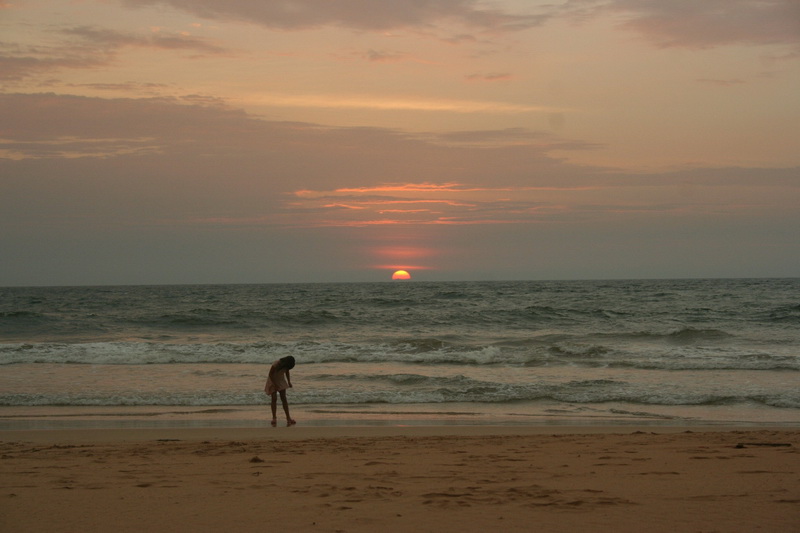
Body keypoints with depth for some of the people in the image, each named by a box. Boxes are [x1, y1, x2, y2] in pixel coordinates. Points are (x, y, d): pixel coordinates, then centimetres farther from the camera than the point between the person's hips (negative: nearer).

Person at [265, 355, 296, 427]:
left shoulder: (286, 365, -15)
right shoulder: (276, 365, -32)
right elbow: (270, 374, -22)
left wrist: (289, 382, -3)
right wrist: (275, 385, -23)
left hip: (281, 381, 5)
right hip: (273, 381, -5)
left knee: (284, 399, 0)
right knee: (274, 399, -7)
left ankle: (288, 418, -3)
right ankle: (274, 419, 1)